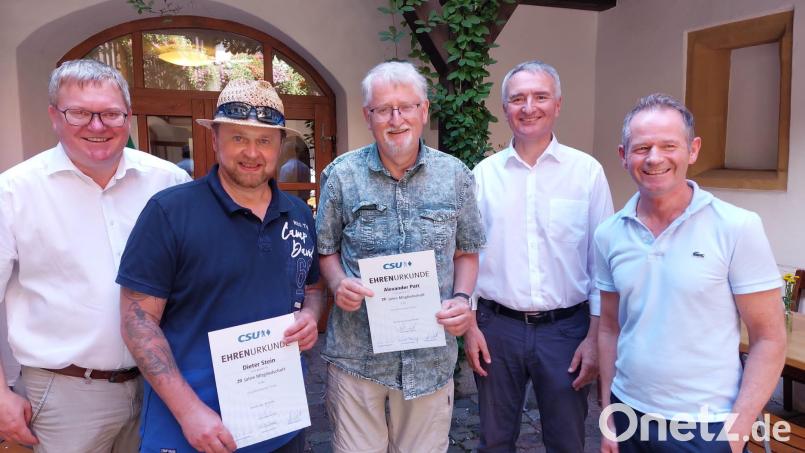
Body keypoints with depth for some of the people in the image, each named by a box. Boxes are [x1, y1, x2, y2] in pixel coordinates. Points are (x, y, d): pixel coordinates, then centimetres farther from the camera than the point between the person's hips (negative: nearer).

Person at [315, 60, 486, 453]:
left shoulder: (455, 175, 1)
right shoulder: (341, 175, -3)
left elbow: (466, 252, 9)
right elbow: (326, 250, 6)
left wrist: (462, 298, -8)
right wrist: (338, 283, -14)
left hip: (431, 357, 2)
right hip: (356, 356, -1)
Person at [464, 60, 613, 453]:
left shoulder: (587, 171, -3)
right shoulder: (484, 173, 1)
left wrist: (595, 336, -4)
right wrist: (470, 325, 2)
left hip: (566, 328, -1)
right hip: (497, 326, 1)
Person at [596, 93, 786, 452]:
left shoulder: (738, 228, -11)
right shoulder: (609, 234, -1)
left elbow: (769, 340, -8)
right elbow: (609, 328, 6)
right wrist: (608, 415, 5)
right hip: (628, 415, 4)